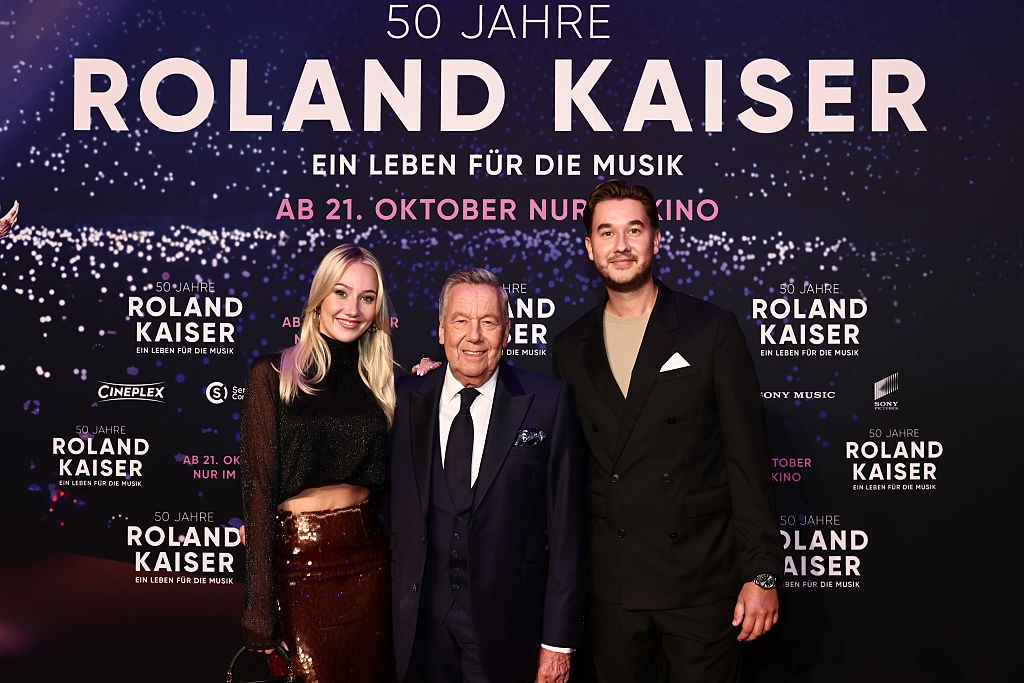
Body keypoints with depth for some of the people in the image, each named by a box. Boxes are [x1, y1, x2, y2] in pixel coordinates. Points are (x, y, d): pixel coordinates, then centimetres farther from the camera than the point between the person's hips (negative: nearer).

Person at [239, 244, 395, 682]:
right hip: (299, 558, -4)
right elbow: (259, 487, -8)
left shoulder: (380, 379, 7)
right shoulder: (273, 375, -5)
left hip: (367, 558, 4)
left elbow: (384, 476, 7)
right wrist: (261, 612, -12)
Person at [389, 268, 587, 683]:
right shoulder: (404, 399, 1)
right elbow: (390, 506, 8)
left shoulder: (548, 402, -6)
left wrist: (559, 639, -7)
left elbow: (566, 525, -6)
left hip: (509, 622, -2)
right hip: (423, 619, 2)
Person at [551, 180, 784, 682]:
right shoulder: (570, 349, 7)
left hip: (702, 584, -3)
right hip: (612, 589, 3)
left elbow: (747, 457, -6)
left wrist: (761, 573, -9)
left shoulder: (712, 330, -4)